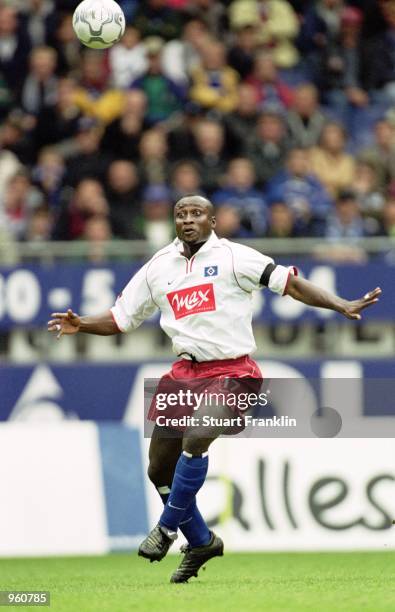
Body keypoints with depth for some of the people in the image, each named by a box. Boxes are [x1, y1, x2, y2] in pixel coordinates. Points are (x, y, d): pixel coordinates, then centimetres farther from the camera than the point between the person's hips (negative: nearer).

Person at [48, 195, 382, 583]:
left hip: (231, 372, -6)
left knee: (194, 441, -27)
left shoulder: (231, 257, -6)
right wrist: (81, 325, -3)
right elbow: (120, 319, 15)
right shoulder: (158, 268, 9)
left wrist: (341, 306, -17)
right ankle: (200, 542, 25)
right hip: (186, 372, 6)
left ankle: (168, 527, -9)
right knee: (159, 469, 6)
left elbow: (288, 283, -8)